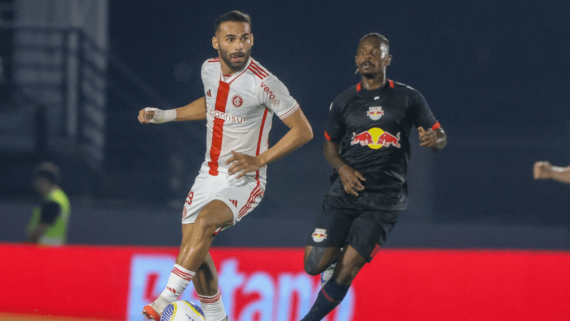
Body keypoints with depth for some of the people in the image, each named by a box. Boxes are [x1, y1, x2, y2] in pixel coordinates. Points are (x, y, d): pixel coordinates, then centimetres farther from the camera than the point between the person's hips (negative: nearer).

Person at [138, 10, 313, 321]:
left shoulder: (263, 83, -20)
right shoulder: (210, 69, 0)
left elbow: (303, 131, -13)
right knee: (194, 250, 8)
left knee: (203, 223, -31)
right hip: (209, 175, 7)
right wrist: (163, 115, 14)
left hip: (244, 181, -7)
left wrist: (259, 160, -18)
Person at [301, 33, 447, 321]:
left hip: (384, 198, -2)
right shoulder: (344, 102, 9)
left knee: (346, 271, -10)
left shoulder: (408, 98, 4)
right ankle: (331, 258, 26)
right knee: (315, 265, -9)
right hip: (346, 190, 2)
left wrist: (433, 139, -18)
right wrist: (342, 169, -3)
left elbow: (440, 136, 8)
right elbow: (330, 144, 19)